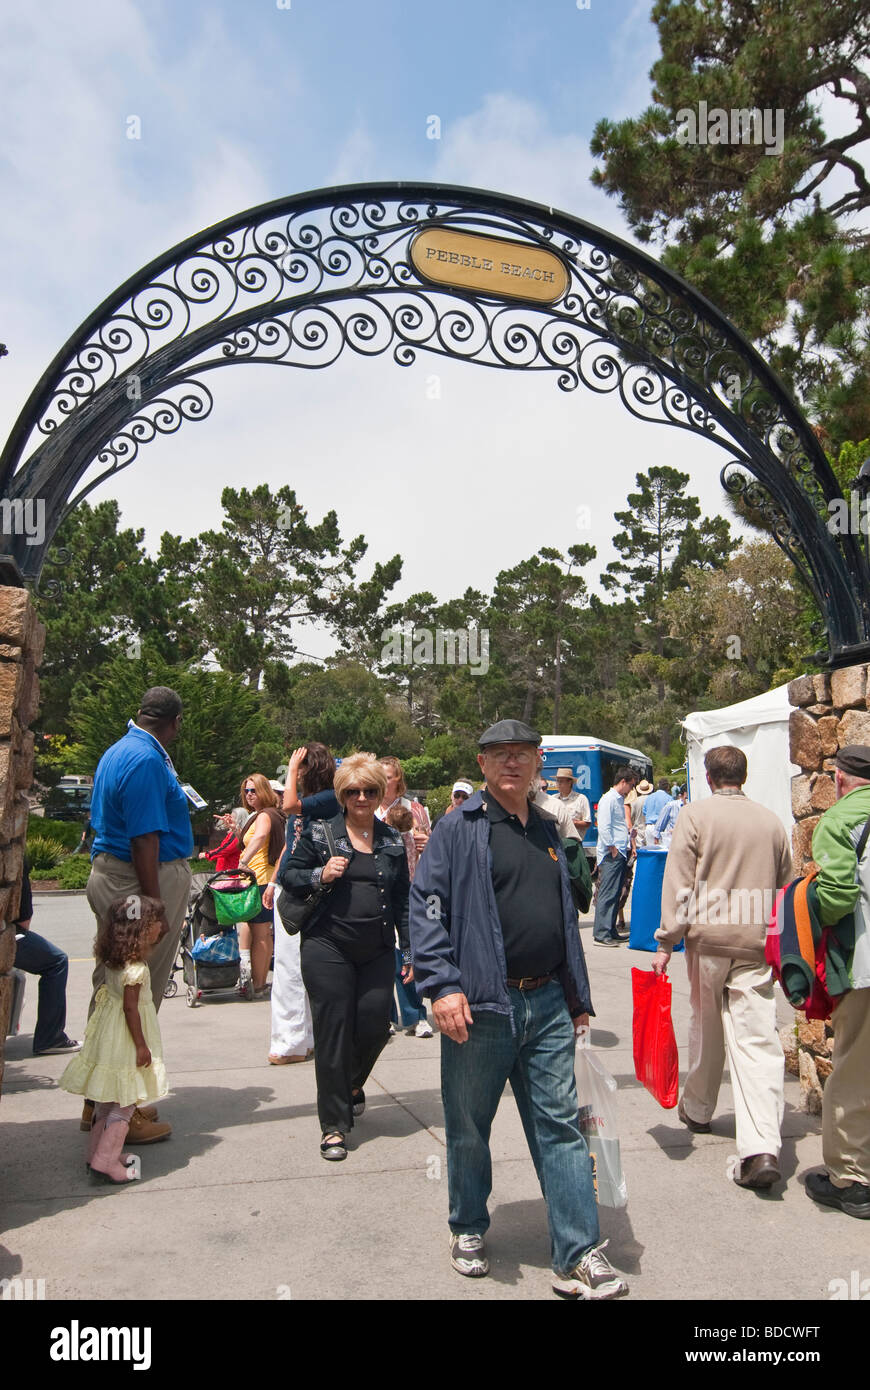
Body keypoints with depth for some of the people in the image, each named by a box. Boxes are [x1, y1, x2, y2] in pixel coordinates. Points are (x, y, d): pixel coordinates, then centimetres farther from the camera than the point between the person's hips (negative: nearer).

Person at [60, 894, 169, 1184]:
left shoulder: (113, 960, 3)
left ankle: (98, 1152, 28)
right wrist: (141, 1045, -17)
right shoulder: (135, 967, -24)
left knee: (108, 1100, 19)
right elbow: (130, 1007, -23)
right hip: (125, 1040, -9)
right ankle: (105, 1161, 1)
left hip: (108, 1036, 9)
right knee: (124, 1103, -1)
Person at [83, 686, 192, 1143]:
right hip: (145, 881, -10)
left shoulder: (116, 752, 13)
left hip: (107, 873, 10)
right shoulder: (147, 760, -19)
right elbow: (144, 839, -23)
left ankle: (99, 1101, 28)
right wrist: (155, 907, -22)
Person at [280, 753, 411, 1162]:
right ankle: (334, 1125, 14)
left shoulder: (393, 841, 9)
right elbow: (288, 875, 4)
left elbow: (402, 900, 13)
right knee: (333, 1032, 0)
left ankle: (352, 1084, 38)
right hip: (328, 947, -3)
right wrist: (320, 875, -15)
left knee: (375, 1027, 2)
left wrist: (409, 951, 10)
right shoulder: (320, 832, 0)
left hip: (377, 951, 3)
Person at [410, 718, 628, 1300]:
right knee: (470, 1127, 11)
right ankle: (469, 1230, 33)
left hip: (547, 1006, 5)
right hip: (480, 1006, -4)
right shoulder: (460, 827, -4)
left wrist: (578, 996, 20)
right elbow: (426, 906, -9)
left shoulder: (548, 832, 15)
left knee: (561, 1125, 5)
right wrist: (442, 985, -19)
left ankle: (579, 1257, 14)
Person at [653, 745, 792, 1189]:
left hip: (708, 938, -2)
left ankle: (697, 1110, 36)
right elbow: (784, 889, 16)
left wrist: (666, 942, -3)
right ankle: (762, 1148, -12)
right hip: (757, 943, 2)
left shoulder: (697, 814, -3)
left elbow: (678, 883, -7)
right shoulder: (770, 821, 8)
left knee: (706, 1028, 16)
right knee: (757, 1038, -3)